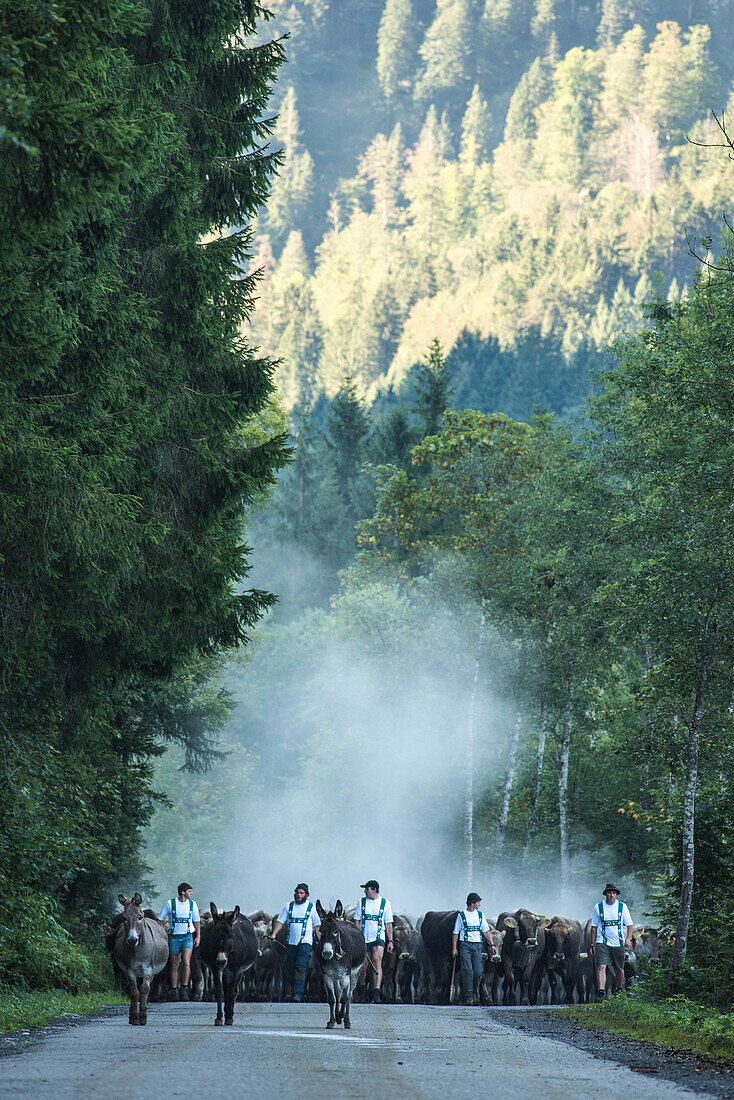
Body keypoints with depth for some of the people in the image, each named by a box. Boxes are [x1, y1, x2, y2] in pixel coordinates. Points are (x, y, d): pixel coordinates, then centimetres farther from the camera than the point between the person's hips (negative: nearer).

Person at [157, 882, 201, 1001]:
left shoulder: (192, 904, 5)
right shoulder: (170, 904, -2)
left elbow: (197, 921, 16)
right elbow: (159, 919, 4)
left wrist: (198, 936, 7)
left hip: (187, 936, 1)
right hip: (174, 936, -1)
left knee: (186, 962, -16)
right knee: (174, 965, 4)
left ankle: (184, 989, -10)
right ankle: (174, 991, 12)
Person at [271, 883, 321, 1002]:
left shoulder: (311, 907, 5)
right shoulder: (288, 906, 9)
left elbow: (317, 925, 9)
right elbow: (280, 921, 9)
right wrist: (274, 933, -6)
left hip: (305, 943, -4)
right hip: (291, 942, 4)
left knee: (301, 967, -17)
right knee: (289, 969, 4)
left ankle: (298, 994, -23)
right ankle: (295, 991, 18)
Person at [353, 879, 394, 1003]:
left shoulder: (385, 903, 4)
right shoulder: (361, 902, 7)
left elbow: (388, 923, 7)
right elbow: (357, 921, 8)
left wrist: (390, 941, 2)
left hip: (378, 938, -2)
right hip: (363, 938, 2)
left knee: (377, 961, -20)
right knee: (362, 967, 3)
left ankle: (376, 993, -28)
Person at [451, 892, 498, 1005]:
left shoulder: (480, 914, 13)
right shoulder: (461, 915, 1)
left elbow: (485, 931, 18)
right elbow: (455, 933, 3)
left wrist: (491, 945, 12)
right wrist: (454, 948, -3)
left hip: (477, 945, 4)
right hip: (465, 944, -4)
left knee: (478, 971, -4)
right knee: (467, 971, -12)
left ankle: (475, 991, 19)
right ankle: (468, 997, -10)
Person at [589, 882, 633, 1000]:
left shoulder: (622, 906, 3)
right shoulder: (598, 907, 2)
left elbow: (629, 925, 7)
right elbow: (594, 927, 7)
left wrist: (628, 939, -9)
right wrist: (593, 945, 4)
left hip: (618, 943, 1)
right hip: (602, 943, -1)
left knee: (619, 969, 9)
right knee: (601, 967, -18)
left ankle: (619, 989, 31)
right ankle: (601, 991, -25)